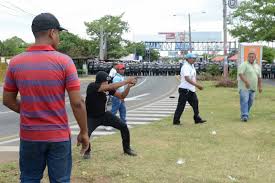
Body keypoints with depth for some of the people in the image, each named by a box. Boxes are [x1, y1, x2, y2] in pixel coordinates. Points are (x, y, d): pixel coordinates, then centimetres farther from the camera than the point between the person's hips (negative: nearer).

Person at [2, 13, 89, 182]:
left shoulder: (15, 62, -3)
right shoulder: (64, 61, -11)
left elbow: (8, 101, 6)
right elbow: (77, 103, -12)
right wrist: (84, 132, -1)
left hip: (29, 136, 3)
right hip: (59, 135, -2)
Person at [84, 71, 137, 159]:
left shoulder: (108, 88, -13)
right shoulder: (92, 86, -31)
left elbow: (122, 96, -5)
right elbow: (111, 87, -43)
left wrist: (128, 86, -23)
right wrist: (126, 81, -40)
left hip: (104, 115, 5)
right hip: (91, 118, -5)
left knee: (123, 126, -2)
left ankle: (127, 148, 21)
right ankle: (87, 151, 5)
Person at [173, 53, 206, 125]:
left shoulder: (191, 66, 14)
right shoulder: (185, 67, -18)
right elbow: (187, 78, -28)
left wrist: (198, 85, 14)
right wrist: (197, 85, -29)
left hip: (191, 89, 10)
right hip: (185, 89, -10)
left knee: (195, 103, 12)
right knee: (181, 105, -3)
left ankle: (197, 119, 20)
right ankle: (176, 121, 5)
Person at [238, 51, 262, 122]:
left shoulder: (257, 66, 17)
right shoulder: (244, 65, -5)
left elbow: (259, 78, 21)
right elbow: (240, 74, -17)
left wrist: (260, 87, 16)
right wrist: (246, 82, -27)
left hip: (253, 88, 7)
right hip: (244, 87, -7)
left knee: (250, 102, 8)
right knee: (244, 101, -13)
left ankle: (245, 114, 20)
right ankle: (244, 116, -17)